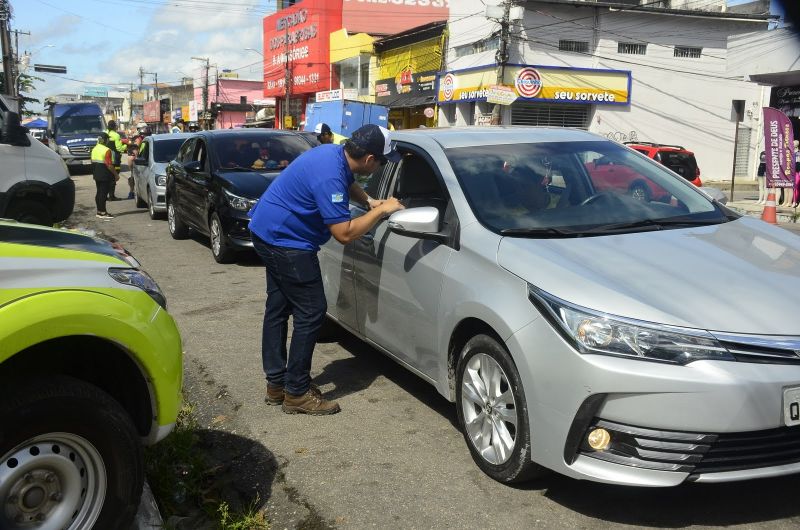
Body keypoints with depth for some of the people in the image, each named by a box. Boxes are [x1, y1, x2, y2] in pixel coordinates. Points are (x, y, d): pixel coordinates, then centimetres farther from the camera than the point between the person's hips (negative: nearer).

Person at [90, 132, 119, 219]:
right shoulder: (106, 150, -17)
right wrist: (116, 174, -13)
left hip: (96, 174, 9)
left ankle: (99, 211, 19)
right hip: (105, 175, -8)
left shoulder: (94, 149, 10)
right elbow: (109, 165, -21)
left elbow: (93, 162, 14)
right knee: (104, 193, -5)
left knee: (99, 192, 14)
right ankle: (103, 212, -3)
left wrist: (95, 172, 21)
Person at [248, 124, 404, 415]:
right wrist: (382, 211, -16)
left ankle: (276, 384, 26)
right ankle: (297, 393, 2)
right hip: (285, 241, -11)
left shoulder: (335, 152, 2)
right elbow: (345, 233, -27)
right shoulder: (329, 176, -28)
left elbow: (348, 183, 26)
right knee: (311, 312, -6)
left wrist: (370, 201, 9)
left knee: (278, 307, 15)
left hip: (268, 232, 11)